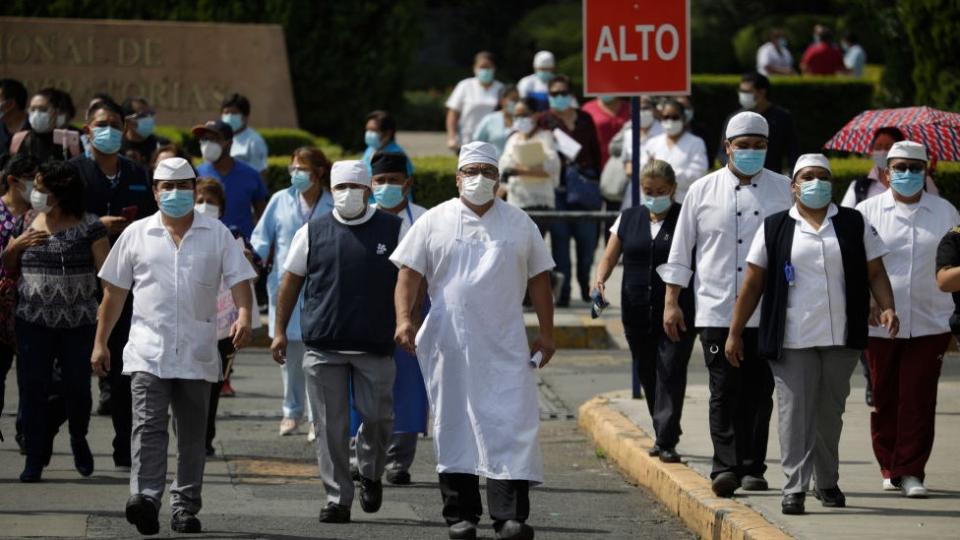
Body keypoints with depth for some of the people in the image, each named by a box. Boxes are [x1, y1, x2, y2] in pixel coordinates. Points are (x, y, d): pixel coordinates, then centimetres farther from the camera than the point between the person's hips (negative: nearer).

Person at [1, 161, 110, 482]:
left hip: (78, 323, -2)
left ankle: (79, 440, 31)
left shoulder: (88, 227, -3)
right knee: (33, 389, -2)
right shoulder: (27, 223, 9)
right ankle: (35, 458, 5)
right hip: (33, 321, 2)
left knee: (78, 387, 3)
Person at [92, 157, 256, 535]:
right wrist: (100, 341, 10)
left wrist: (244, 315, -19)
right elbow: (114, 292, 12)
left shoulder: (217, 235, 8)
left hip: (197, 354, 1)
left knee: (192, 434, 8)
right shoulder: (136, 235, 8)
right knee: (148, 426, -16)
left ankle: (186, 507, 15)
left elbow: (238, 280, 1)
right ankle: (145, 498, -28)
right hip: (148, 351, -1)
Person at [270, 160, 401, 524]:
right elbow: (291, 281, 12)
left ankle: (371, 475, 28)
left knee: (377, 416, 0)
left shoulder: (393, 230, 4)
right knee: (330, 425, 0)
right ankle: (337, 498, 6)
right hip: (323, 344, 1)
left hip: (375, 344, -1)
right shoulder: (313, 233, 7)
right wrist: (280, 330, 9)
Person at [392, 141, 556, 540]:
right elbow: (409, 272, 2)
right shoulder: (434, 222, 6)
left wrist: (546, 334, 10)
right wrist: (404, 318, -13)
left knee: (511, 426, -9)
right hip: (450, 346, 0)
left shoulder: (518, 223, 11)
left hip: (506, 348, 0)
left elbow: (539, 279, 14)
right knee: (454, 428, 3)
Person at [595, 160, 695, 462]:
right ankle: (664, 435, 23)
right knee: (647, 376, 10)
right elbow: (609, 257, 14)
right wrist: (600, 280, -6)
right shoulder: (628, 220, 12)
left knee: (671, 372, -11)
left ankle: (667, 441, -12)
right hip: (638, 312, 4)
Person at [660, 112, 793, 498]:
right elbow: (681, 250, 9)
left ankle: (753, 468, 11)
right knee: (724, 392, -7)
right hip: (717, 311, -1)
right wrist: (671, 302, 4)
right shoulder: (703, 191, 6)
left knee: (760, 393, 4)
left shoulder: (784, 191, 8)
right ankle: (726, 466, -11)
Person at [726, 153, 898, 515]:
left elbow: (875, 273, 9)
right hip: (793, 341, -2)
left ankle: (828, 482, 24)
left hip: (841, 338, 2)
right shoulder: (775, 228, 5)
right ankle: (795, 488, -9)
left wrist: (887, 308, -10)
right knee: (795, 411, -7)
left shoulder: (854, 225, 9)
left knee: (830, 413, 10)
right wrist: (735, 333, 3)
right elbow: (753, 284, 6)